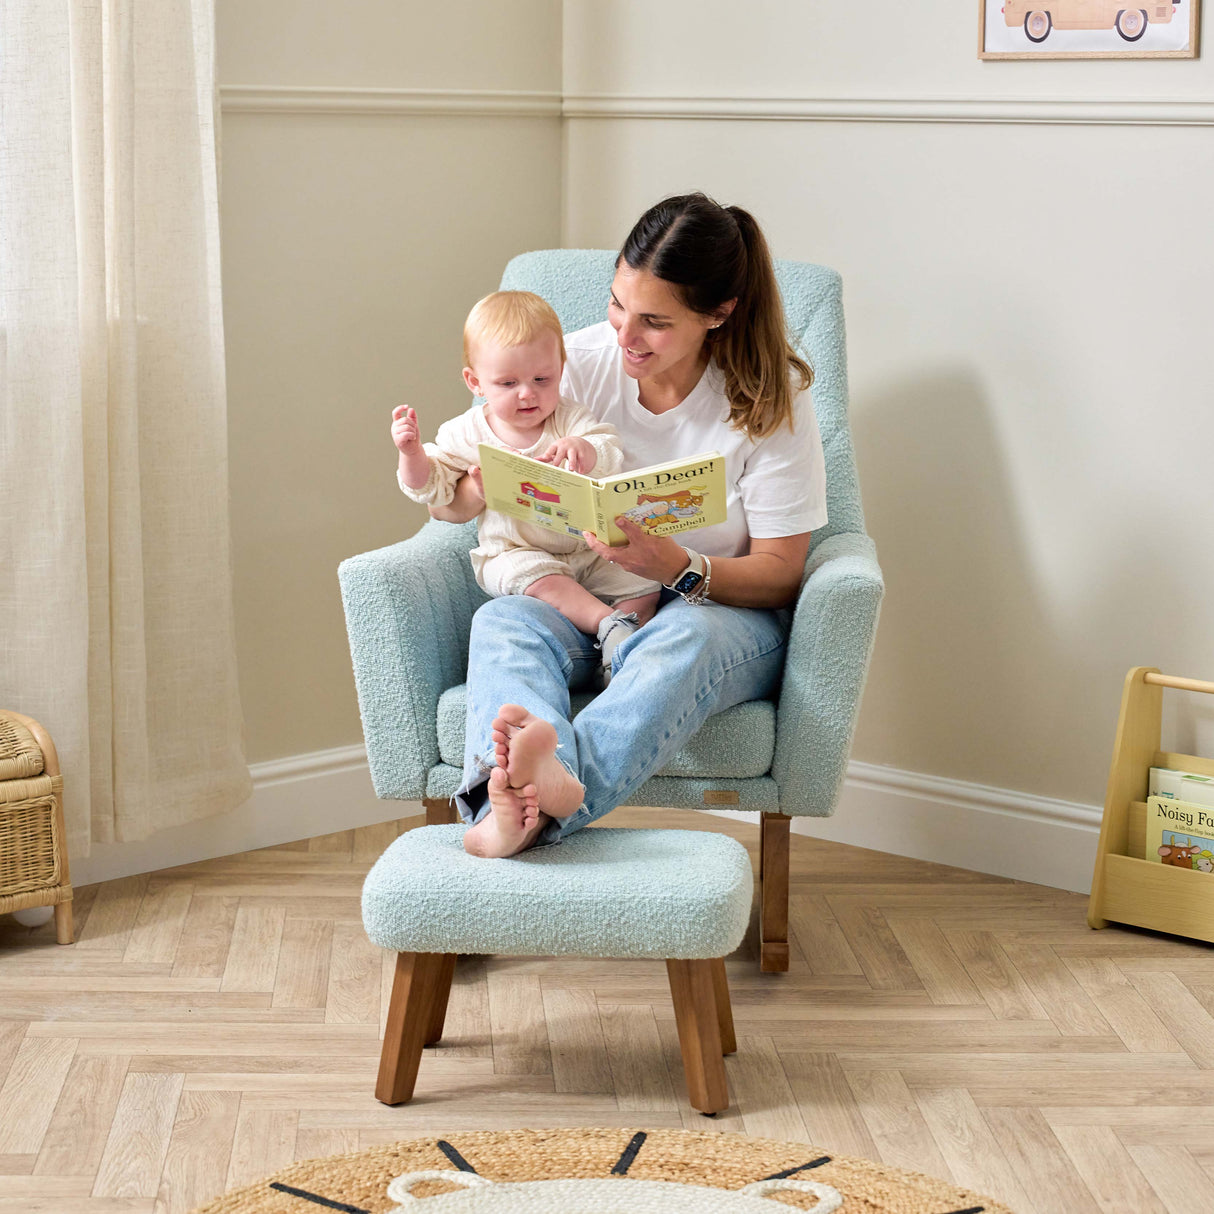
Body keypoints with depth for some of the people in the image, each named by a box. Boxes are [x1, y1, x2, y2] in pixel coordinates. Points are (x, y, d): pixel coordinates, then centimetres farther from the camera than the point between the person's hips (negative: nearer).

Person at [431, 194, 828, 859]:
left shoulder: (770, 397, -8)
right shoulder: (581, 362, -3)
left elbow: (781, 573, -8)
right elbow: (447, 503, 3)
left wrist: (675, 567, -29)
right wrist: (487, 485, -24)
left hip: (722, 610, -2)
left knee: (684, 636, -39)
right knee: (502, 620, -31)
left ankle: (526, 809, -64)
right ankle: (531, 788, -64)